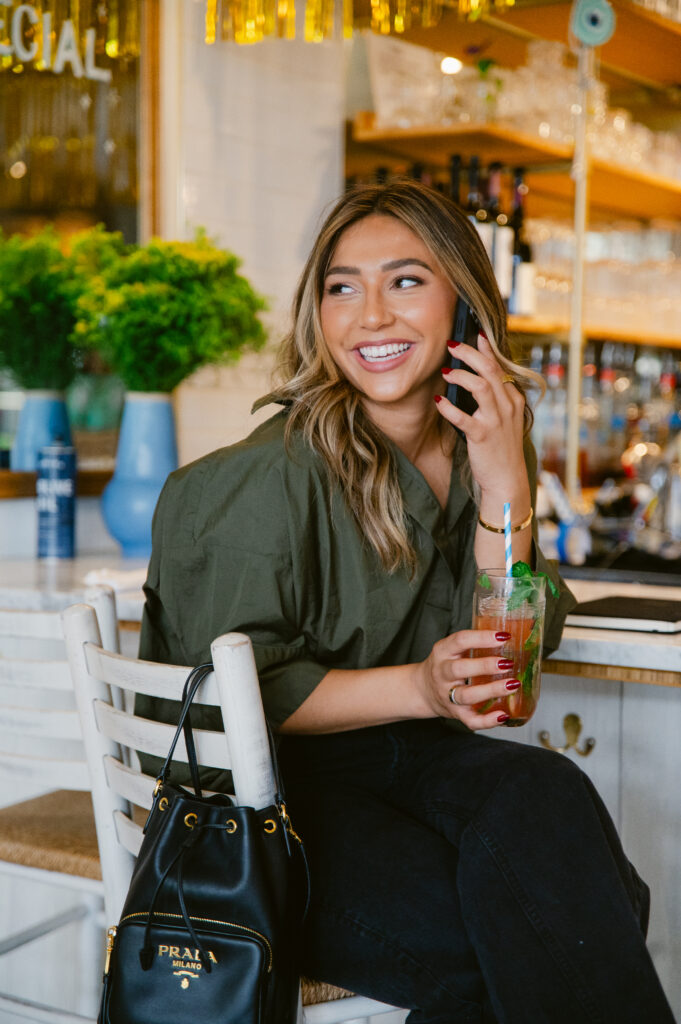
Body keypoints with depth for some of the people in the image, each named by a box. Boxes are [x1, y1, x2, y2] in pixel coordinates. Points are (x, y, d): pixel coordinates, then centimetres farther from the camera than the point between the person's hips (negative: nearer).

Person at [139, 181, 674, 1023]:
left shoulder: (474, 448, 4)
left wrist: (505, 482, -13)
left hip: (398, 760, 6)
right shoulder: (276, 477, -15)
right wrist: (421, 688, -23)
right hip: (263, 784, -6)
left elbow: (501, 657, -1)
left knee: (543, 794, -27)